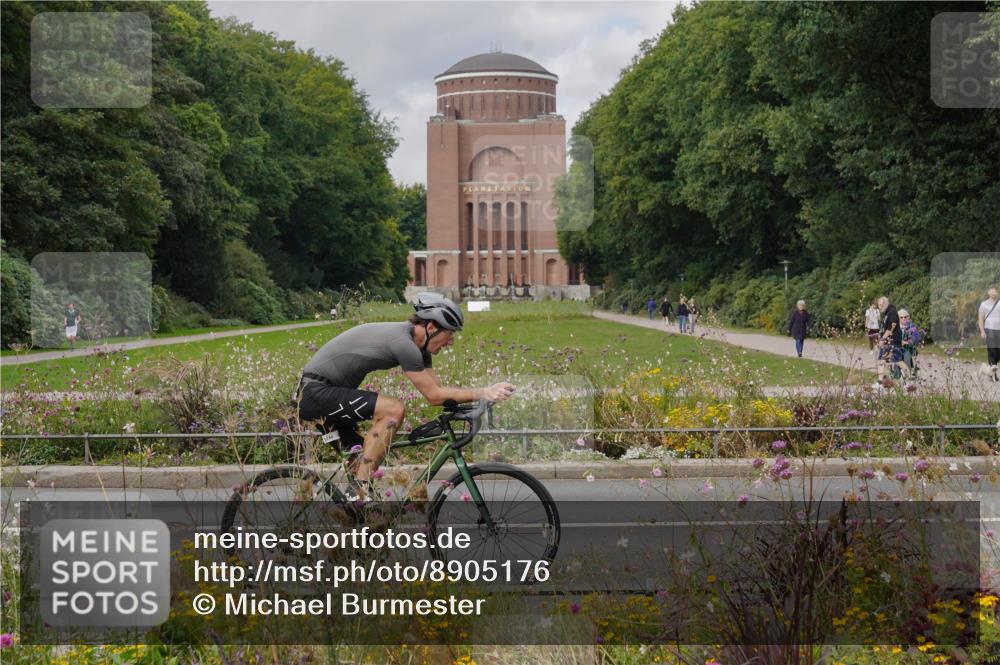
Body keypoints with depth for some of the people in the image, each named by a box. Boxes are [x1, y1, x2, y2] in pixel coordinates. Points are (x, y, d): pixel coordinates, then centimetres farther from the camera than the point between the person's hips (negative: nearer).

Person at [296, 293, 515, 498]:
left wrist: (483, 395, -4)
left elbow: (438, 389, 8)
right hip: (316, 393, -10)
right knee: (394, 409, -22)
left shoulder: (418, 346, 9)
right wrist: (483, 393, -19)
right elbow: (434, 395, -20)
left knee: (365, 461, 11)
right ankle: (359, 493, -21)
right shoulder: (402, 341, -22)